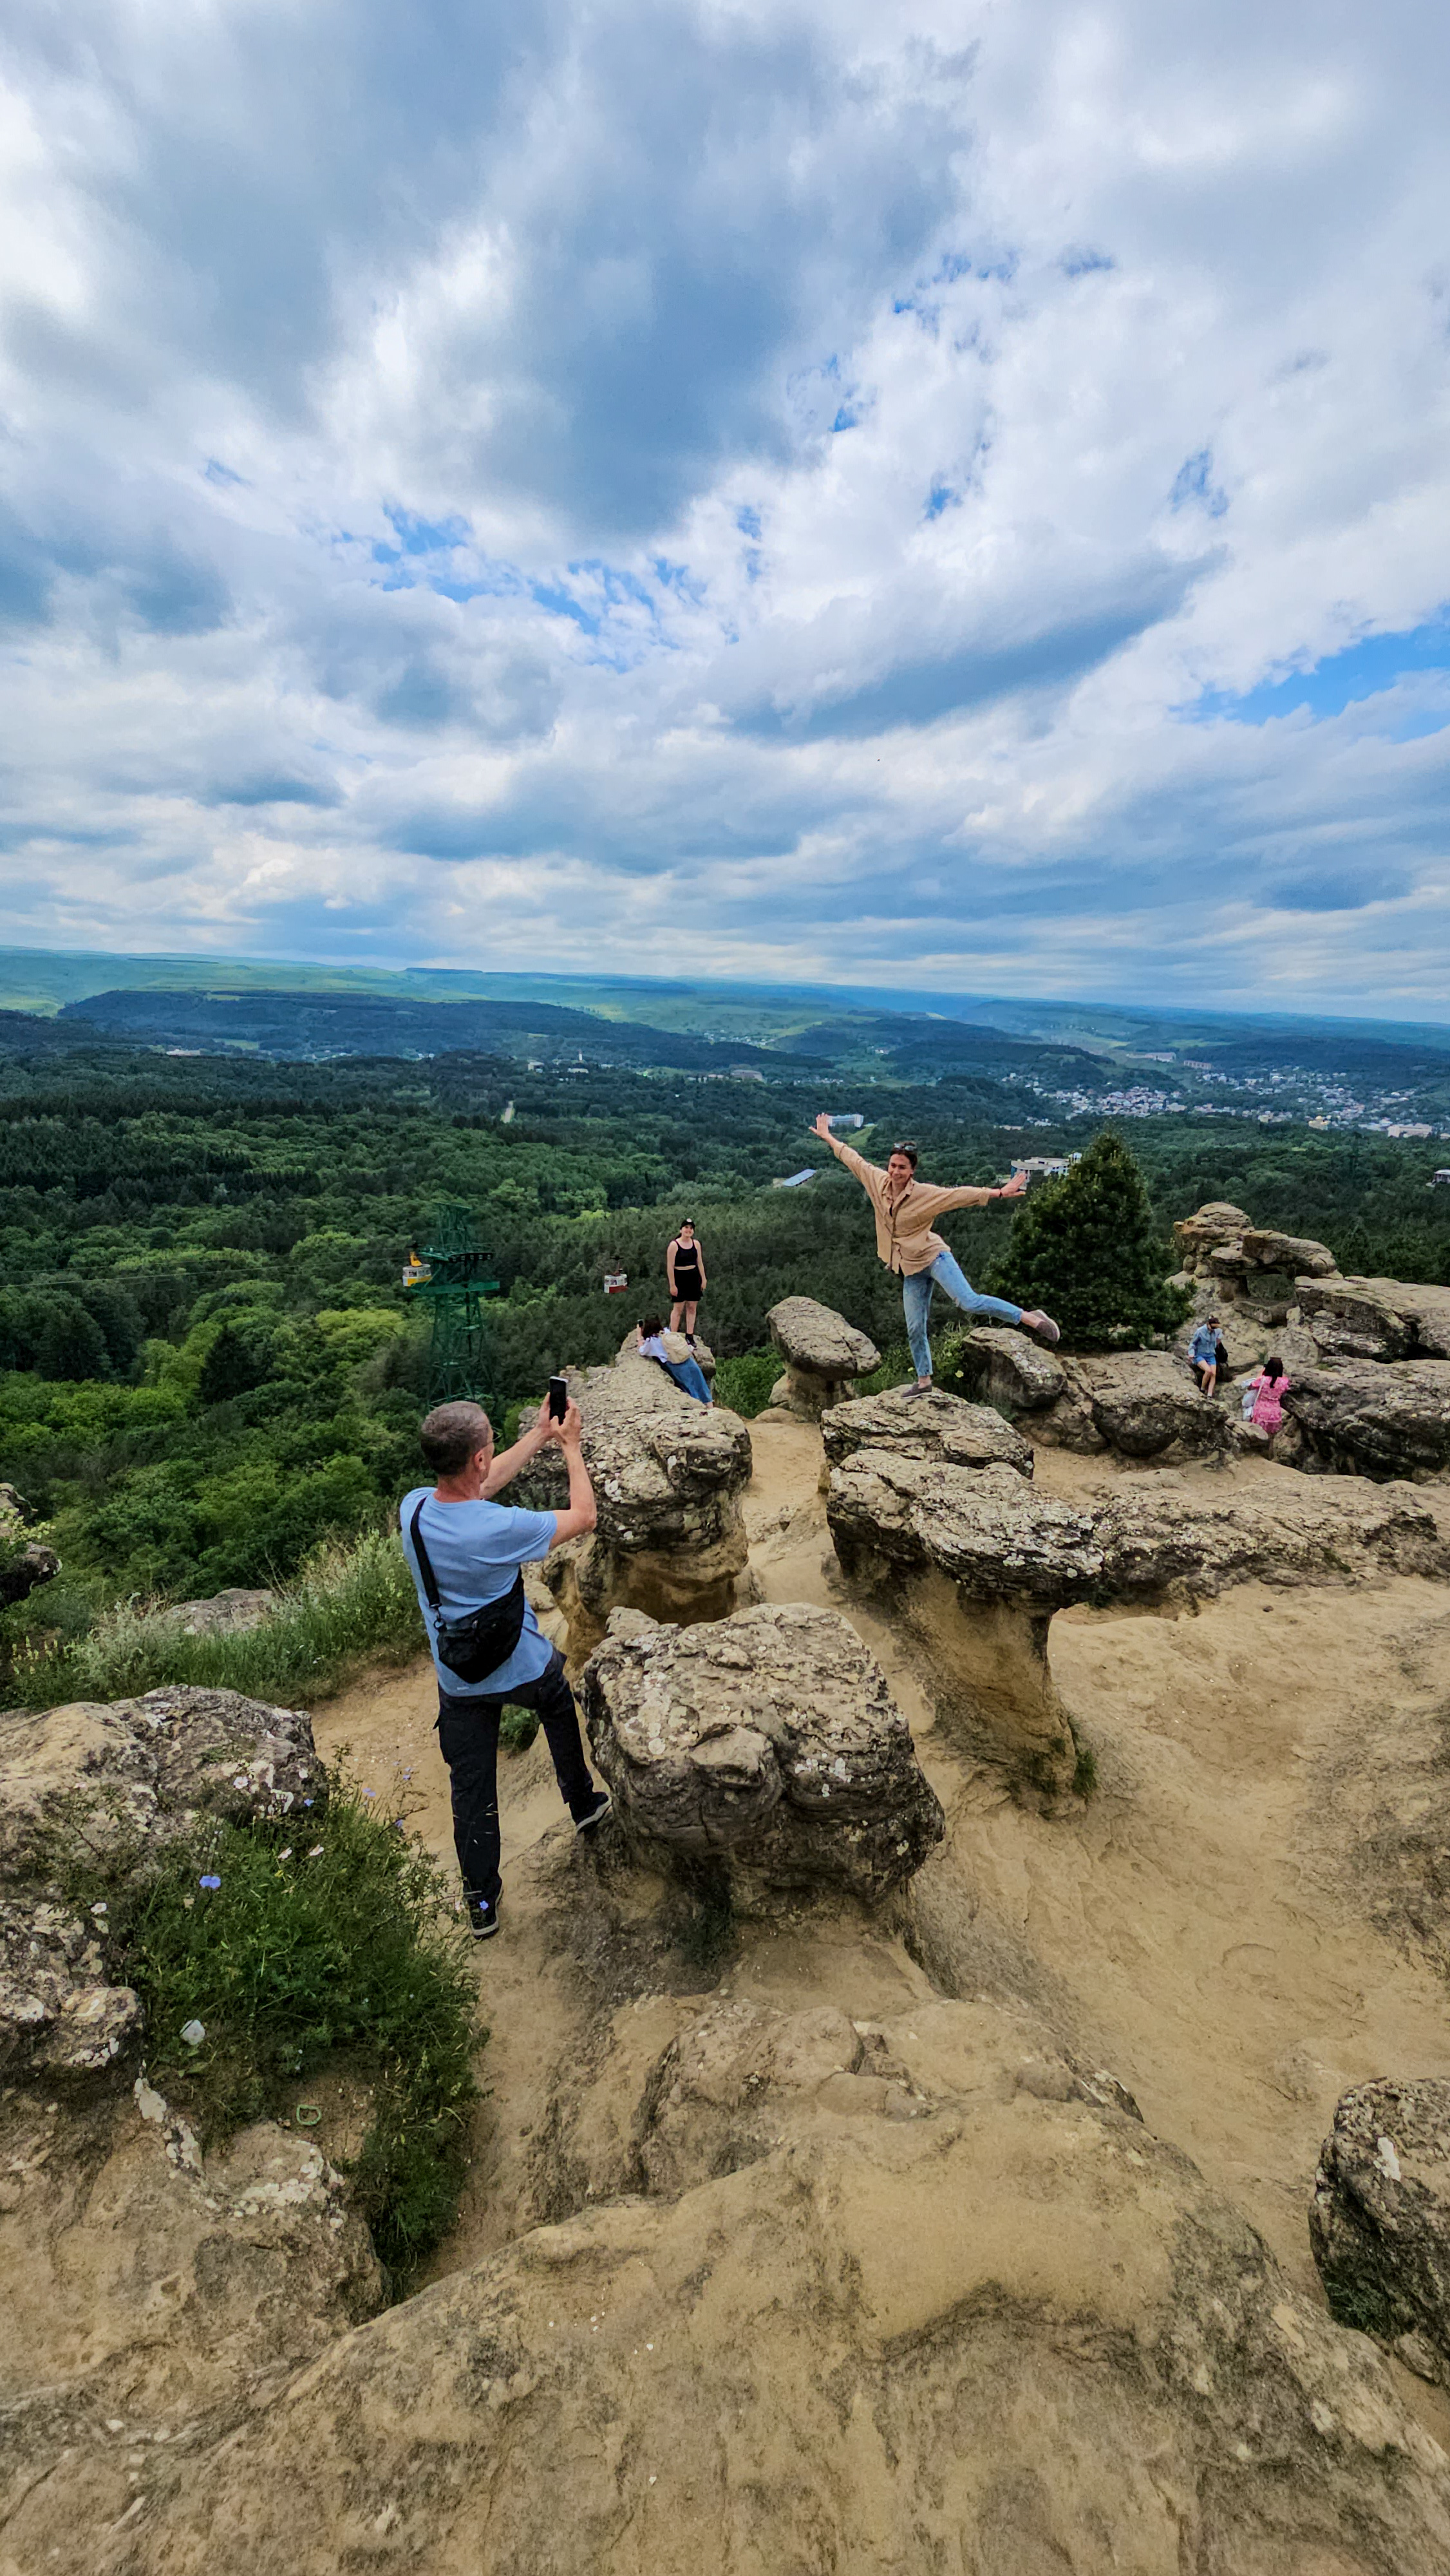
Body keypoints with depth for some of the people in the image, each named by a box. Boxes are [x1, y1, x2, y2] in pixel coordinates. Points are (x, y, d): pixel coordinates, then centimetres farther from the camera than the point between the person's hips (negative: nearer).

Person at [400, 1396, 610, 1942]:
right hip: (524, 1668, -3)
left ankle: (481, 1903, 34)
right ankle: (582, 1803, 49)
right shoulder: (501, 1529, -34)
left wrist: (539, 1434, 6)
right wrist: (570, 1445, -6)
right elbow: (583, 1516, -17)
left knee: (471, 1791, 18)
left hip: (458, 1681, 4)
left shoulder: (414, 1508, -17)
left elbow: (482, 1485, 3)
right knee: (559, 1708, 30)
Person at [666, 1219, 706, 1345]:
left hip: (694, 1278, 5)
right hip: (680, 1278, -5)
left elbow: (700, 1263, 12)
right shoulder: (674, 1245, -10)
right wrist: (672, 1285, -13)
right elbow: (670, 1266, -10)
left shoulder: (696, 1243, 6)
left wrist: (703, 1279, 10)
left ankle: (690, 1336, 15)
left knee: (692, 1308, 7)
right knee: (678, 1308, -2)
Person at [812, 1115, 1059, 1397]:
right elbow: (853, 1160, 11)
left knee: (970, 1302, -22)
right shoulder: (878, 1181, -1)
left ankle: (1031, 1318, -9)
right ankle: (924, 1382, 21)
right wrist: (827, 1137, 20)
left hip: (933, 1257, -5)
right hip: (910, 1269, 5)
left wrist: (1000, 1192, -27)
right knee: (915, 1329, 8)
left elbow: (961, 1194, -18)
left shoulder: (925, 1193, -14)